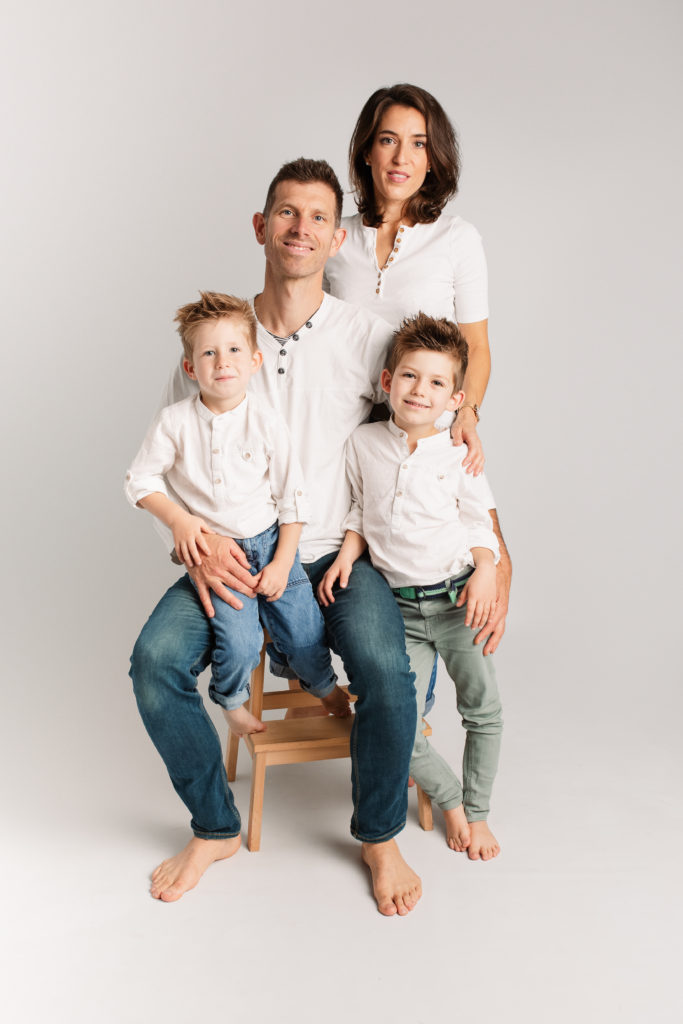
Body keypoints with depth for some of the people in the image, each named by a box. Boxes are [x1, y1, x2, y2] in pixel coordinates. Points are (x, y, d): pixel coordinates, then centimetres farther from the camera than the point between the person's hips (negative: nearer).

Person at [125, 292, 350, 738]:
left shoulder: (267, 422, -8)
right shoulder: (175, 422, -8)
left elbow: (293, 497, -3)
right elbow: (141, 480, 2)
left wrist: (282, 563, -6)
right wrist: (179, 519, -12)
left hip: (270, 542, 1)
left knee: (305, 636, -1)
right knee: (240, 642, -16)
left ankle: (327, 687, 34)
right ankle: (232, 699, 20)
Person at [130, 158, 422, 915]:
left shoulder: (370, 339, -2)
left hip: (339, 553, -1)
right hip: (236, 555, 2)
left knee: (386, 669, -28)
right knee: (155, 660, -21)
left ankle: (379, 837, 3)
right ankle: (215, 829, 6)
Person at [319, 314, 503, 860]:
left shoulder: (459, 456, -2)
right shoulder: (363, 443, 3)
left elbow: (479, 523, 2)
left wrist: (485, 572, -15)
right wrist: (346, 555, -2)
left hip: (455, 596, -1)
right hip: (400, 606, 1)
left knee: (483, 708, -7)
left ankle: (478, 811, 20)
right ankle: (450, 799, 22)